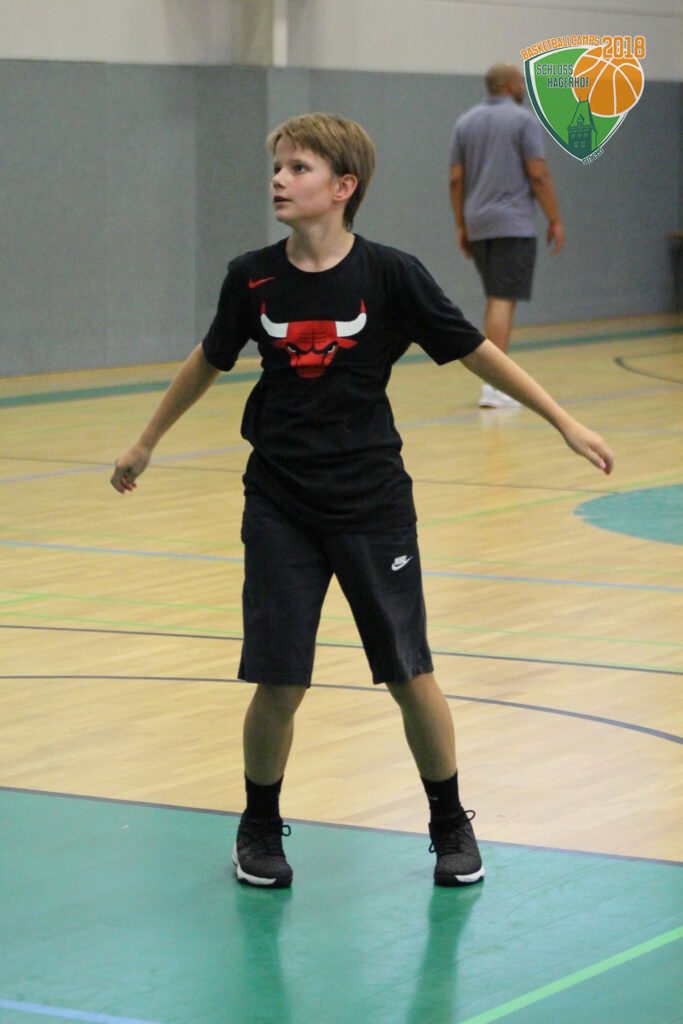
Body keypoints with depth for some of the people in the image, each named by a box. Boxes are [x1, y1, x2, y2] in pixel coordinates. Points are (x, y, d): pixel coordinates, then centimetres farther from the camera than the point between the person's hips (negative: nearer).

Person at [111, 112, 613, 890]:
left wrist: (565, 424, 0)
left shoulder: (389, 276, -10)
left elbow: (475, 352, -1)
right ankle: (260, 827, 20)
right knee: (278, 682, -3)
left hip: (372, 502, -1)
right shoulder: (251, 278, -3)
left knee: (409, 675, 2)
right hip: (280, 505, 1)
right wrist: (146, 443, 24)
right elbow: (210, 361, 14)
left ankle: (450, 825, 23)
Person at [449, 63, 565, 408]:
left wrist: (461, 225, 15)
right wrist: (555, 220, -3)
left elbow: (456, 179, 9)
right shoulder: (525, 120, -6)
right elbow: (539, 175, -10)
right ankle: (494, 384, -14)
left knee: (496, 299, 17)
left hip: (477, 226, 6)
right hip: (513, 225, -6)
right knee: (503, 301, -8)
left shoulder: (465, 123, 10)